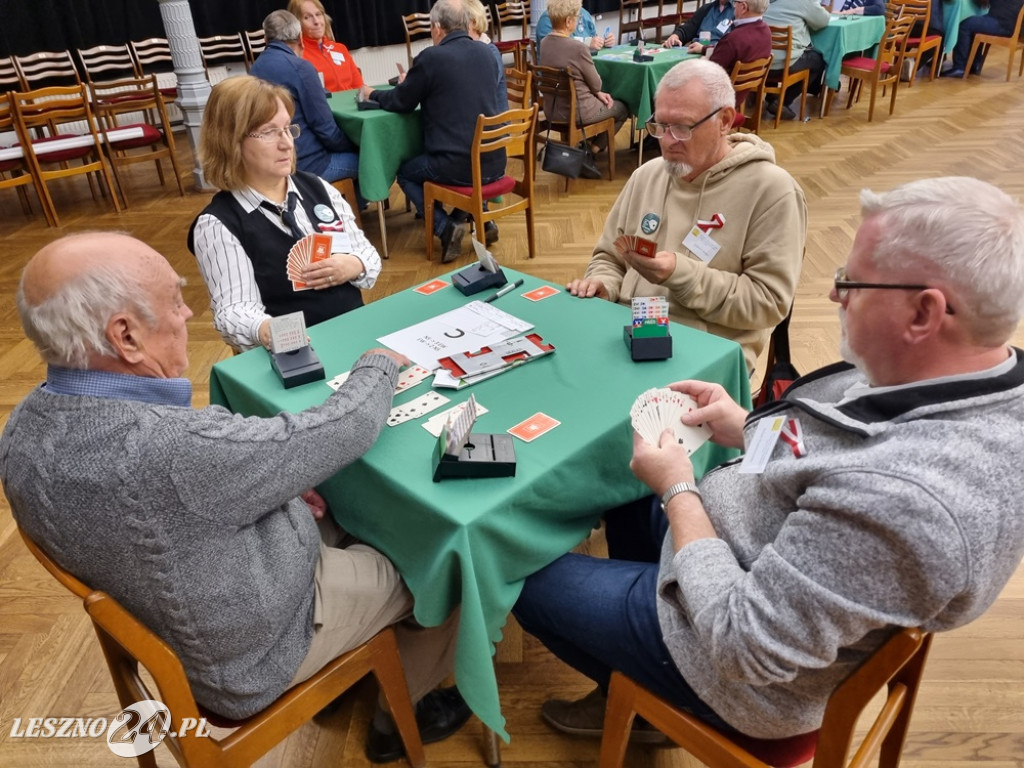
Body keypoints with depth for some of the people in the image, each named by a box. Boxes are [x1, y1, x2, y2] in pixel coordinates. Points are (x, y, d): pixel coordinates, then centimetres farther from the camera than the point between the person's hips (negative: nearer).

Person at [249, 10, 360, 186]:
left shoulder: (256, 67, 10)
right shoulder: (299, 67, -14)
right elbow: (325, 128, -13)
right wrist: (352, 146, 4)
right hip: (305, 163, -8)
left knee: (354, 153, 22)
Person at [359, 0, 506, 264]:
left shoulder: (431, 57, -9)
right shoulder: (487, 53, 9)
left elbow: (400, 103, 2)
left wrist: (373, 94, 23)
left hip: (457, 165, -6)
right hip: (494, 162, 6)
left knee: (405, 171, 21)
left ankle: (446, 226, 2)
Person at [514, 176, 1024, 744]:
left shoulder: (904, 499, -42)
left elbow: (746, 646, -32)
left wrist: (677, 489, -21)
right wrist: (747, 429, -6)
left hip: (749, 671, -8)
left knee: (532, 584, 8)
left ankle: (635, 697, 36)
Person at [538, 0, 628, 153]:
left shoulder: (545, 43, -2)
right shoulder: (577, 47, -26)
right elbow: (596, 84, -12)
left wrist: (598, 93, 9)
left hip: (552, 109, 8)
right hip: (576, 111, -8)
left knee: (602, 100, 34)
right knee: (623, 108, 19)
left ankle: (588, 141, 38)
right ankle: (596, 146, 30)